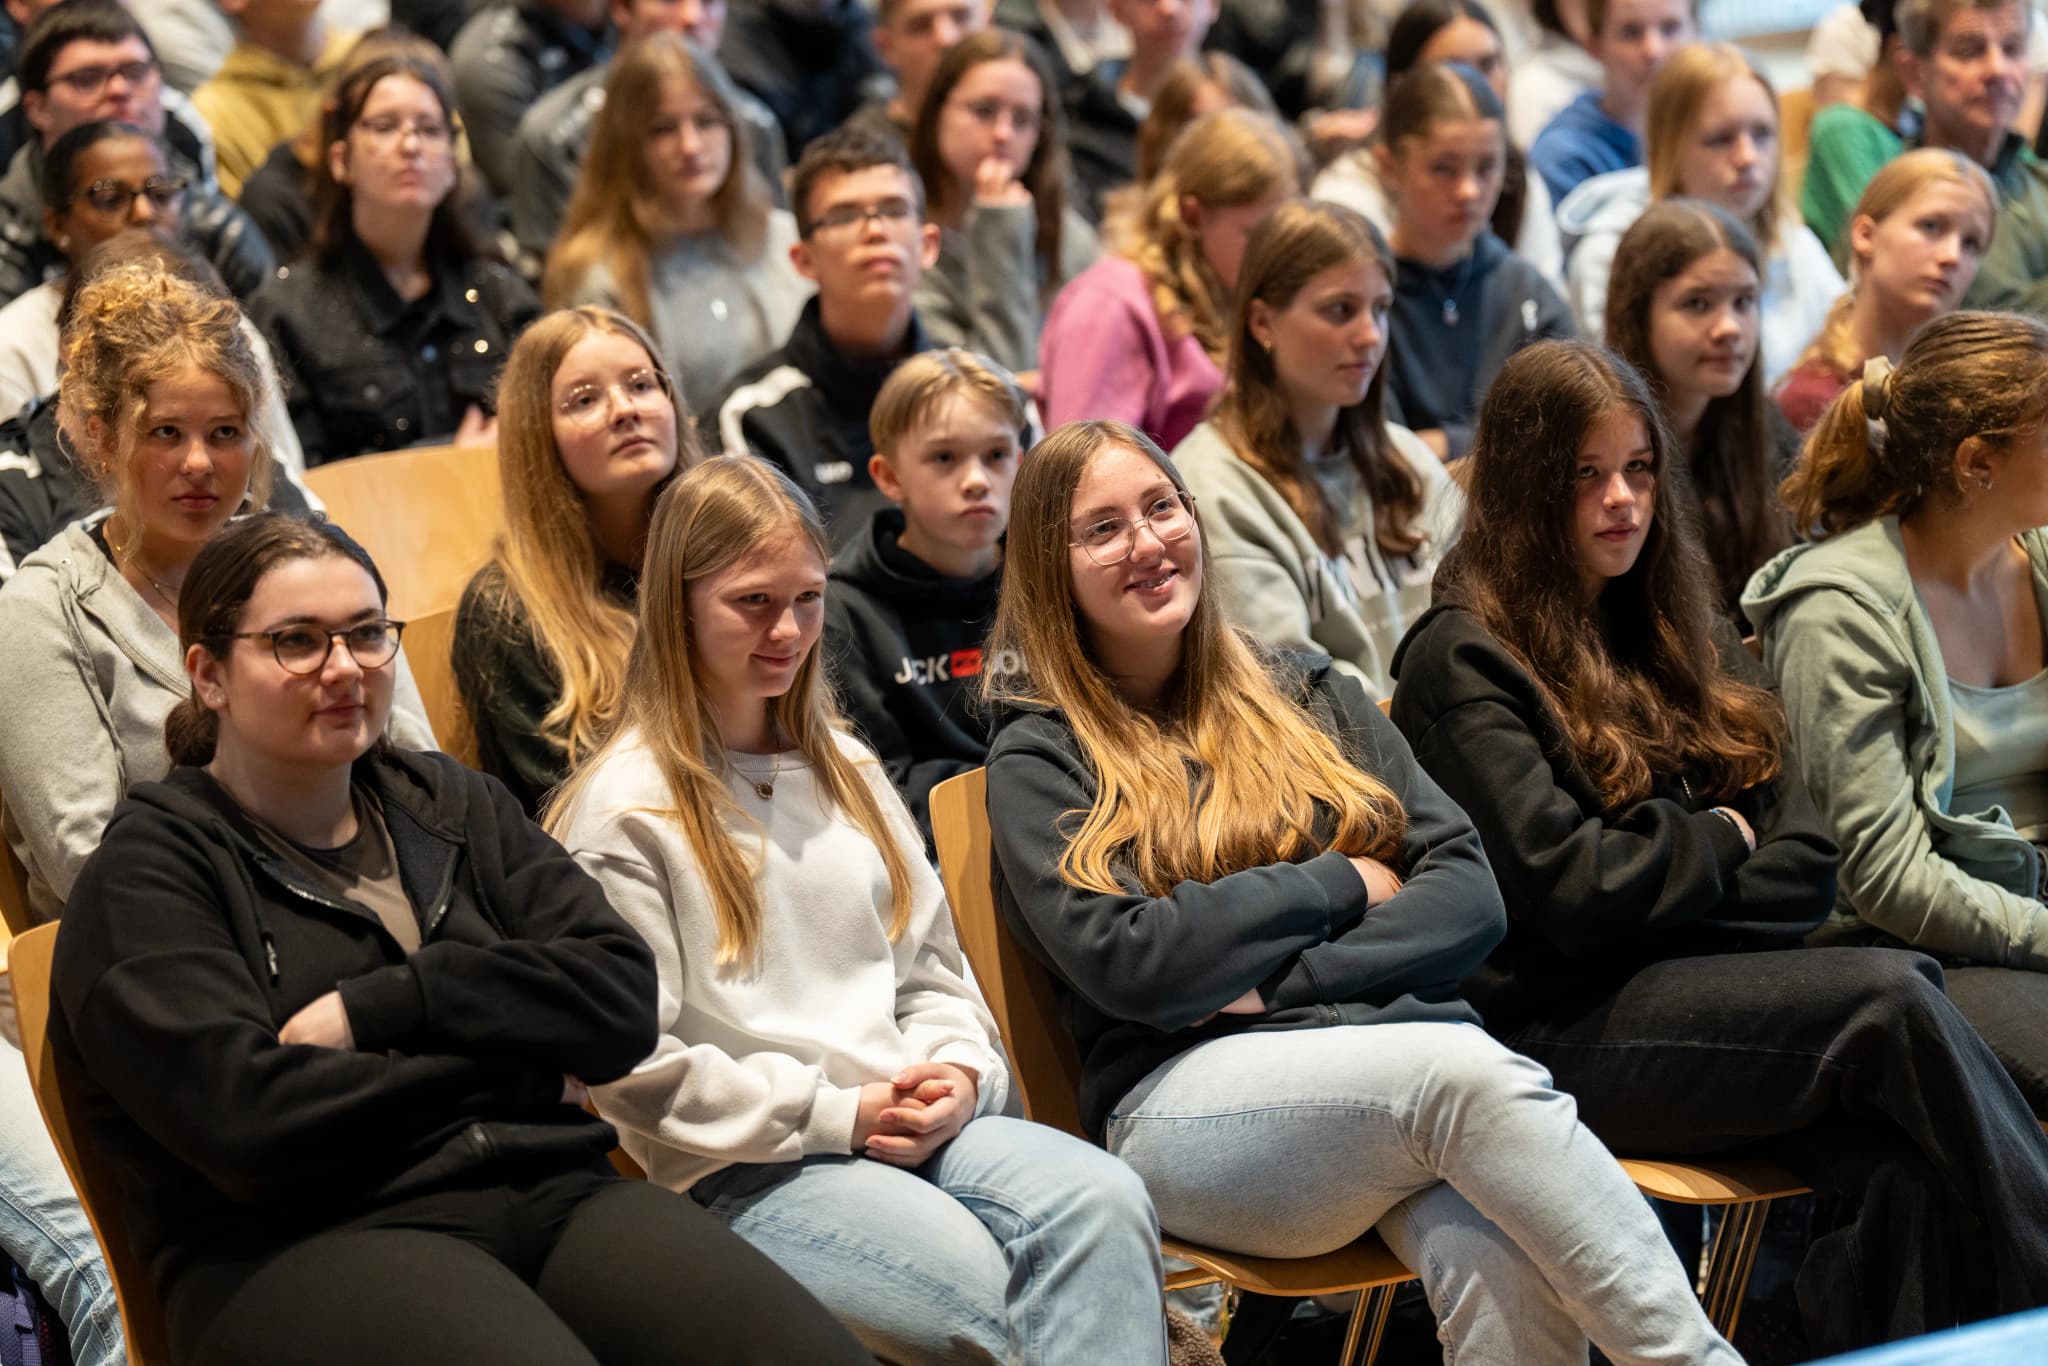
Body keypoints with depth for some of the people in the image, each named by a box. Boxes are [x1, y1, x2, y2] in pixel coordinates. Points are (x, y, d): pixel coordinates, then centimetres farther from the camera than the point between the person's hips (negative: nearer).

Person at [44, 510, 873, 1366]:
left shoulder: (455, 806, 21)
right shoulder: (150, 871, 5)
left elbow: (623, 998, 7)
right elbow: (247, 1120, -11)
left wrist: (379, 1006, -6)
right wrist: (516, 1057, 0)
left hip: (553, 1194, 5)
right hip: (310, 1242, -5)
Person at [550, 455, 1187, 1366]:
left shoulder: (842, 769, 21)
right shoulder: (624, 811, -2)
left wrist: (956, 1071, 0)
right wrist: (836, 1114, -12)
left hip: (907, 1124, 6)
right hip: (743, 1169, -6)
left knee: (1102, 1201, -25)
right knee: (966, 1275, -34)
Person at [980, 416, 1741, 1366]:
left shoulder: (1311, 699, 22)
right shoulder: (1039, 759, 11)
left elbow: (1470, 896, 10)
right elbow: (1124, 964, -6)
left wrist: (1278, 978, -6)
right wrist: (1341, 884, 1)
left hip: (1393, 1055, 3)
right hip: (1187, 1100, -3)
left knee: (1499, 1259, -35)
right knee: (1474, 1075, -35)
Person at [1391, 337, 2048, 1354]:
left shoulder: (1677, 638, 19)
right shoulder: (1463, 662, -3)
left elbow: (1807, 861, 11)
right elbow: (1570, 889, -14)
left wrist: (1660, 903, -5)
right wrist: (1716, 846, 2)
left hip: (1691, 988, 6)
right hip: (1553, 1031, -6)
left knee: (1899, 1164, -27)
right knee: (1893, 999, -26)